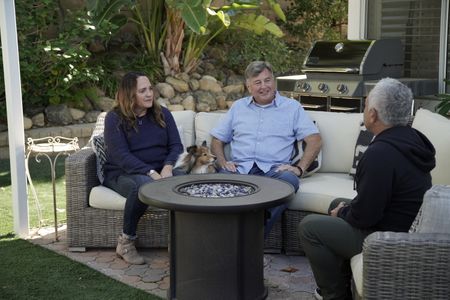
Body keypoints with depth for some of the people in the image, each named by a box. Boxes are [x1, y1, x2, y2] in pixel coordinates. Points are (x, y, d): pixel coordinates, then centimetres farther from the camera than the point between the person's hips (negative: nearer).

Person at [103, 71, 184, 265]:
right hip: (123, 174, -3)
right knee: (143, 184, -40)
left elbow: (176, 145, 5)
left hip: (160, 171, 4)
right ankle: (125, 242, -20)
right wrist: (150, 173, -26)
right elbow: (121, 156, -13)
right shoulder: (115, 118, -2)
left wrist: (167, 167, -17)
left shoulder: (162, 114, 11)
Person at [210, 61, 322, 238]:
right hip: (240, 168, 1)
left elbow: (314, 141, 8)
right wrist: (223, 162, 3)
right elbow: (217, 141, 23)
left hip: (273, 169, -1)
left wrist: (299, 168, -6)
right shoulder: (238, 107, 24)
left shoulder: (292, 107, 16)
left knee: (289, 180, -36)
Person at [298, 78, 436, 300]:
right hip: (410, 226, 10)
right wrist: (346, 207, 8)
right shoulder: (409, 138, 2)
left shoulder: (380, 154, -30)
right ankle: (342, 280, 35)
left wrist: (341, 213, -6)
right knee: (337, 204, 26)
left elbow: (364, 216, -26)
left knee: (309, 227, -5)